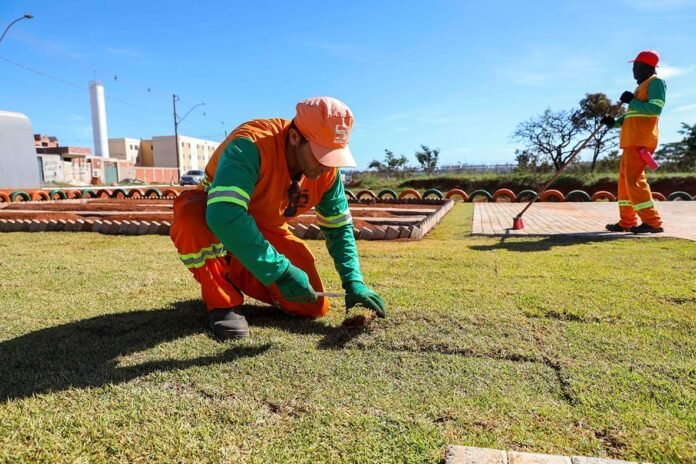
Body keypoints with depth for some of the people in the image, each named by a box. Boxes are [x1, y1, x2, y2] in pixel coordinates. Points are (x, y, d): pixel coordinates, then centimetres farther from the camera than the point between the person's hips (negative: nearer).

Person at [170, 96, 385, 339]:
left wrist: (354, 282, -16)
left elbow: (339, 227, -4)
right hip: (216, 216, -4)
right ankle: (221, 303, -16)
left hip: (266, 229, 5)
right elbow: (223, 216, -47)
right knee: (190, 216, -41)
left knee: (314, 306, -7)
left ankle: (236, 275, 16)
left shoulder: (327, 171, -15)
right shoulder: (251, 145, -35)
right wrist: (281, 272, -45)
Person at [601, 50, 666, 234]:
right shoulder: (642, 86, 26)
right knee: (625, 178, 8)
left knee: (634, 179, -15)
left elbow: (655, 108, -17)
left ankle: (653, 222, -14)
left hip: (641, 140, -10)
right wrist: (614, 122, 12)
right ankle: (627, 222, 12)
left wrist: (632, 101, -10)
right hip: (631, 140, 10)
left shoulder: (655, 82, -2)